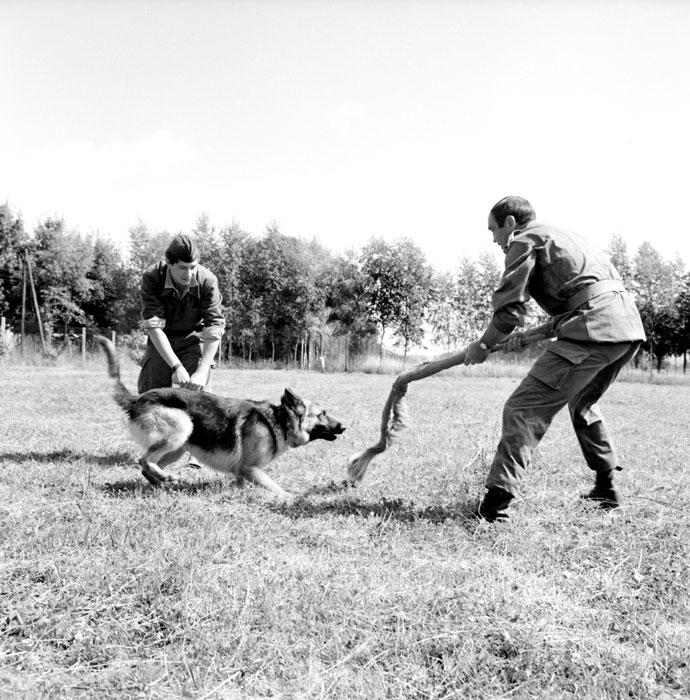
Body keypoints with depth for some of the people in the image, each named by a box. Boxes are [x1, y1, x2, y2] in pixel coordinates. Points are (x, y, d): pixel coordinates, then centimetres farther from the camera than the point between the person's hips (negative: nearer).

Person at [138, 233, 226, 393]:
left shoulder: (208, 281, -25)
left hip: (193, 339, 0)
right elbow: (154, 326, -29)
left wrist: (202, 371, -36)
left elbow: (214, 330, -25)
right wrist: (176, 366, -38)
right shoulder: (152, 277, -25)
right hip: (160, 340, 1)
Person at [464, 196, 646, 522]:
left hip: (594, 328, -9)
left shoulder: (524, 241, 4)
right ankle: (607, 488, 34)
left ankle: (496, 501, -16)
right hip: (629, 324, 9)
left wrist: (483, 346, 11)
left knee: (524, 408, -9)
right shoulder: (562, 236, 30)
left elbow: (507, 310, -4)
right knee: (582, 402, 30)